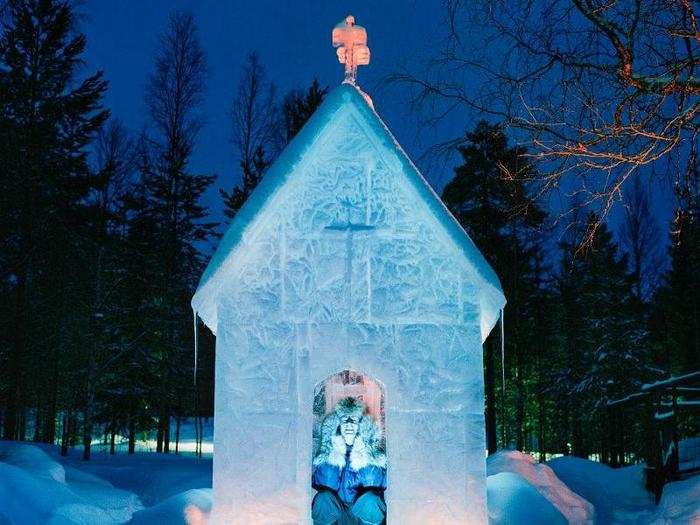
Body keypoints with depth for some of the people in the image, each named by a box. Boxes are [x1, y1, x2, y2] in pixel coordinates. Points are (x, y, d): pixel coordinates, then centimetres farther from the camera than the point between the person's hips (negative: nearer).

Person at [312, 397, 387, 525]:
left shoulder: (372, 449, 0)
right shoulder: (328, 450, 1)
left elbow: (378, 484, -10)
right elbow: (325, 484, -8)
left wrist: (361, 456, -16)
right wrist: (336, 454, -14)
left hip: (363, 512, 0)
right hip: (335, 515, 0)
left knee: (370, 499, -30)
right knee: (324, 498, -28)